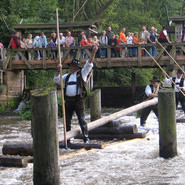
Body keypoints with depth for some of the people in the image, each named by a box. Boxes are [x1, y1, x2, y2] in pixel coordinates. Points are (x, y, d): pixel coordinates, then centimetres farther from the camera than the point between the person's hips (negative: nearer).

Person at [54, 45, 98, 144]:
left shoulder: (82, 73, 7)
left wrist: (93, 53, -16)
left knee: (82, 120, -5)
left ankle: (86, 138, -1)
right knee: (67, 120, 8)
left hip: (78, 100, -5)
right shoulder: (67, 76, 22)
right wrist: (58, 71, 10)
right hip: (68, 100, 5)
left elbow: (89, 64, -3)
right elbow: (57, 80, 25)